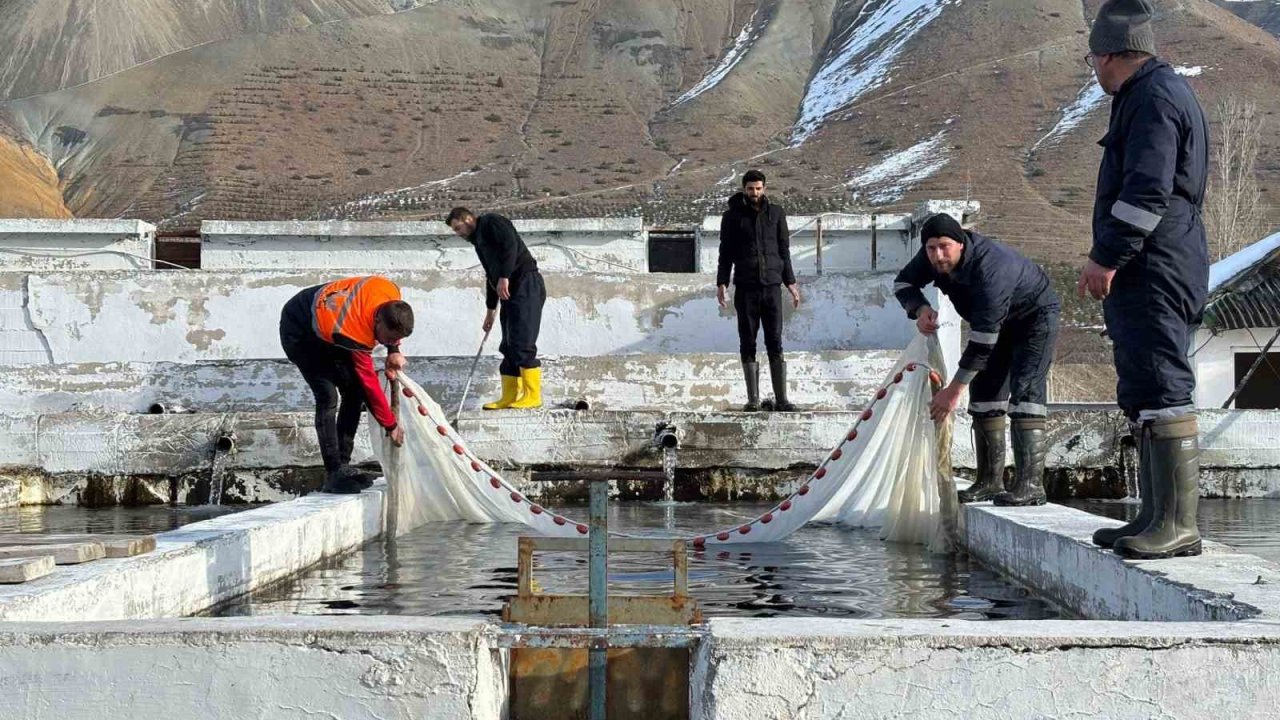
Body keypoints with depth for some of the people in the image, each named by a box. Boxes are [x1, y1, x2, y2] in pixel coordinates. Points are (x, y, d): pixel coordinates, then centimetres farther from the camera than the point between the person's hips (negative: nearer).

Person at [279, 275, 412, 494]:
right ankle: (333, 475, -16)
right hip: (299, 333, -8)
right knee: (328, 397, -20)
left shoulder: (392, 295, -25)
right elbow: (370, 384, -28)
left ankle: (343, 465, 5)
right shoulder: (354, 334, -40)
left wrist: (393, 351, -5)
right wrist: (391, 425, -18)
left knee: (353, 391, 0)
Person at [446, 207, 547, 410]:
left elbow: (510, 244, -18)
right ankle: (509, 397, 9)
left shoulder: (490, 222, 0)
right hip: (509, 292, 10)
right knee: (509, 347, 7)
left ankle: (532, 396, -13)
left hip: (526, 285, -10)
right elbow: (491, 276, 32)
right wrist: (490, 311, 33)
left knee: (522, 344, -14)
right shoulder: (478, 240, 27)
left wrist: (504, 277, -23)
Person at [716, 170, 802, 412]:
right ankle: (753, 399, 5)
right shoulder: (732, 215, 6)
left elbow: (784, 249, 14)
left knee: (775, 342, -2)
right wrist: (722, 283, -3)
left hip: (772, 285, 1)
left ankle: (781, 399, -2)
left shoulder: (776, 213, 10)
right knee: (748, 343, 1)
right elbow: (726, 252, 6)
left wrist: (790, 282, 9)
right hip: (745, 287, -1)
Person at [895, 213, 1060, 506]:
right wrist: (920, 309, -24)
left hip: (1034, 315, -8)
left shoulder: (989, 270, -41)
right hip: (998, 319, 8)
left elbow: (982, 340, -40)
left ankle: (1031, 484, -28)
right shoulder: (932, 257, -19)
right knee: (984, 389, 3)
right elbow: (903, 283, -1)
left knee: (1025, 391, -22)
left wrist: (954, 389, -36)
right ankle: (990, 481, 7)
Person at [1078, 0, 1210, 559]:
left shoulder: (1154, 97, -10)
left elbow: (1147, 190, -20)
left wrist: (1107, 256, -19)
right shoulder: (1149, 96, 23)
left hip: (1153, 275, -11)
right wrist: (1111, 261, 23)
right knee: (1144, 395, 13)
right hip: (1143, 277, 11)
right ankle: (1157, 518, 19)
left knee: (1160, 391, -13)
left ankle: (1179, 524, -13)